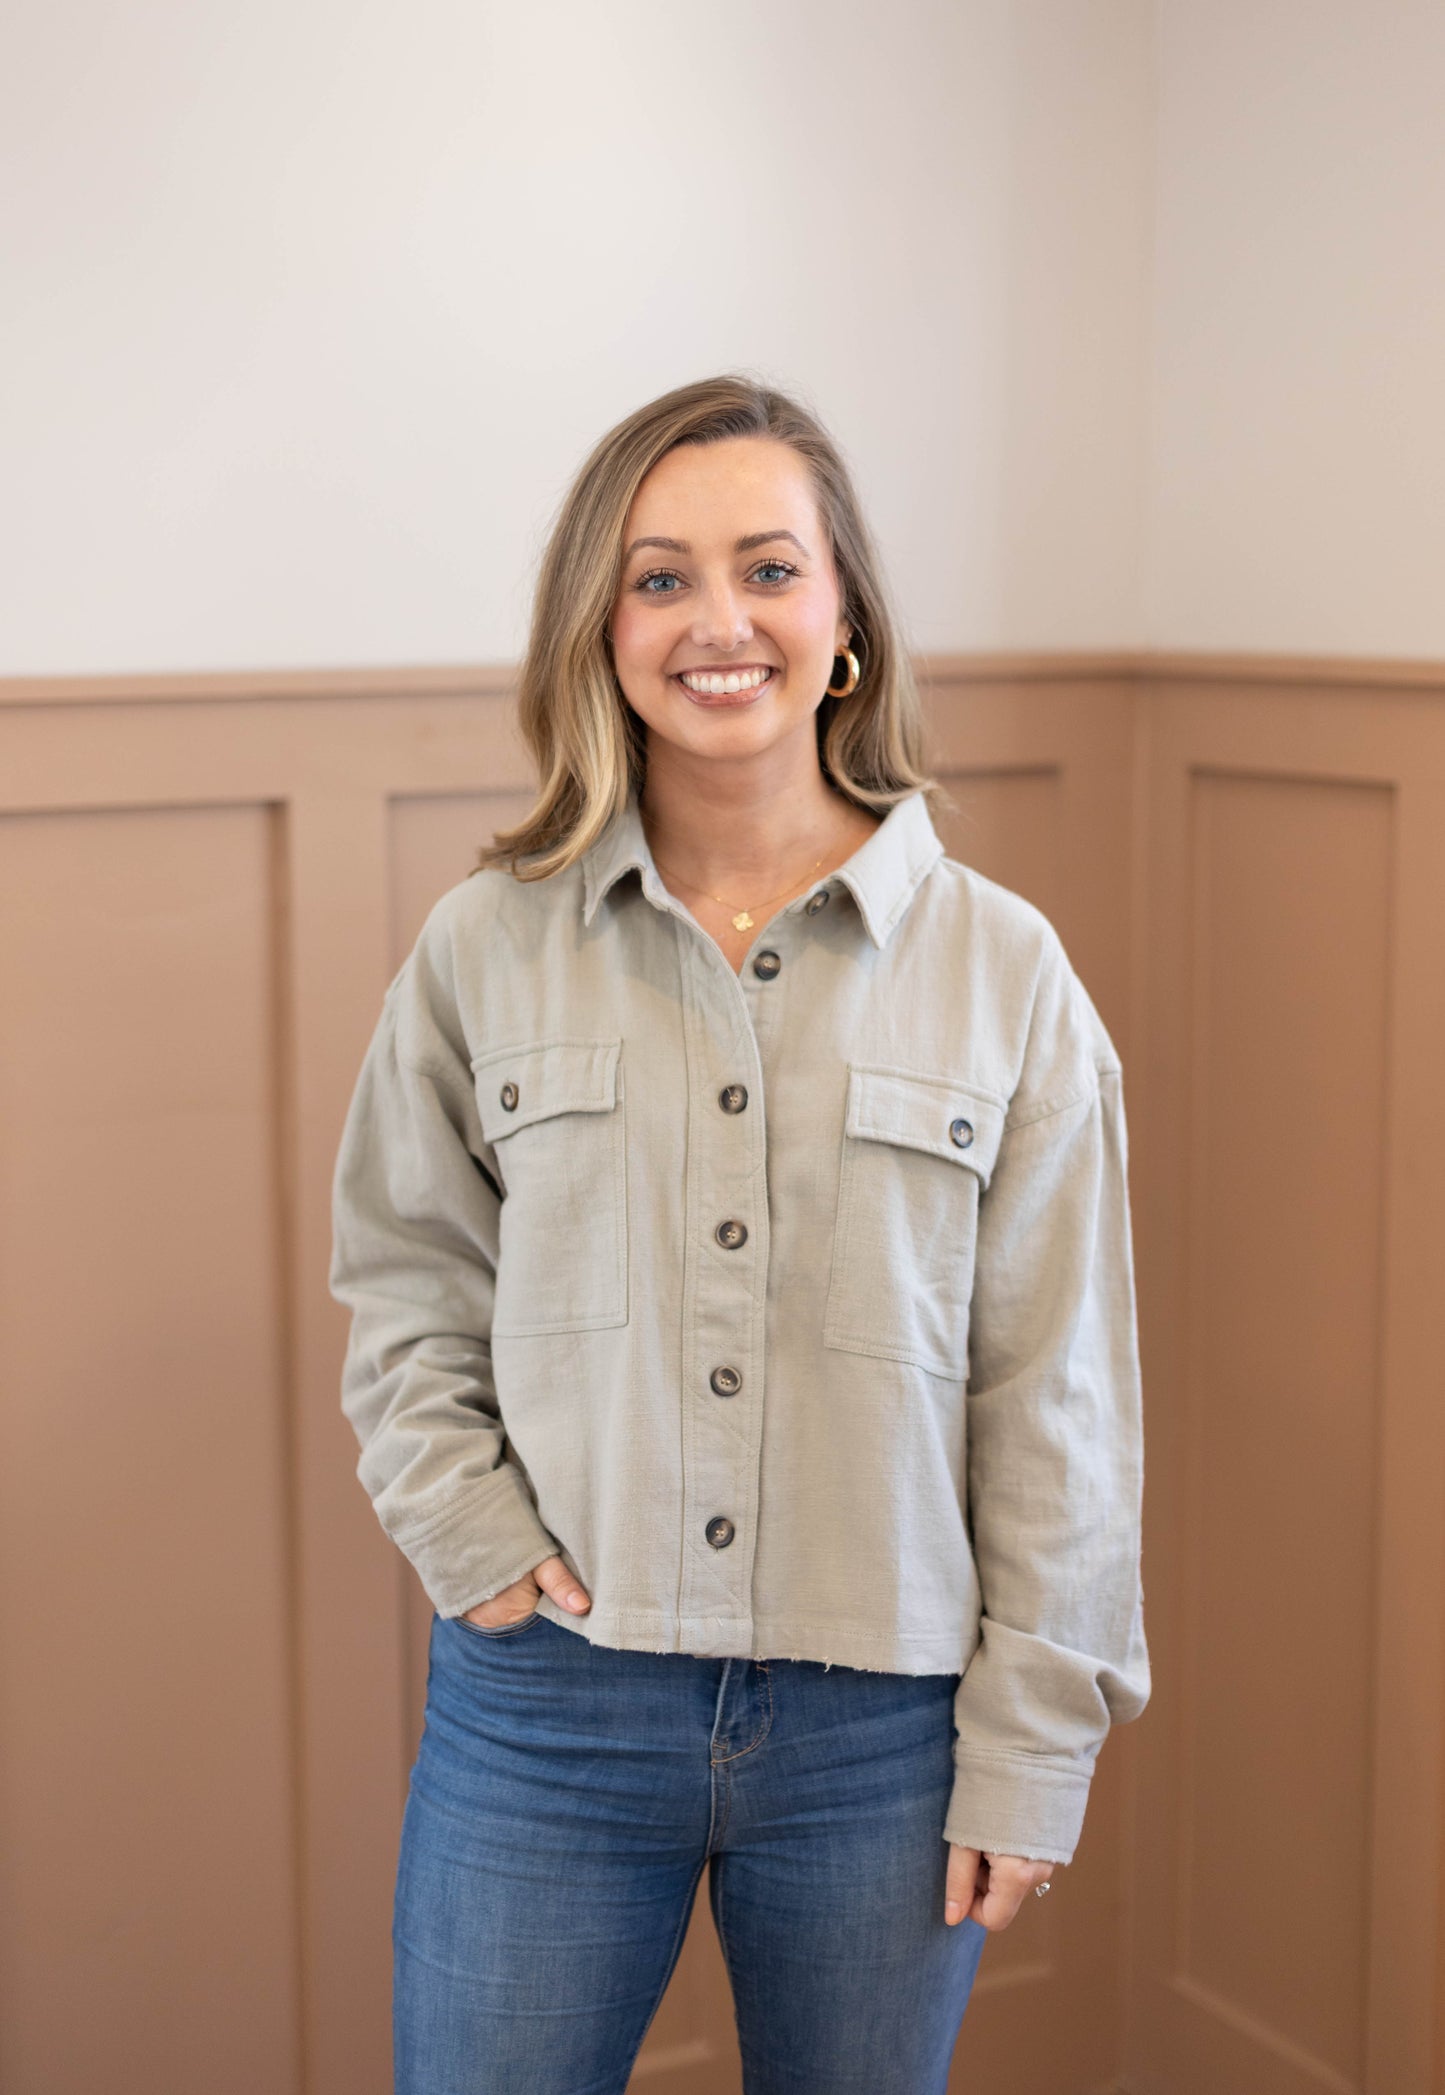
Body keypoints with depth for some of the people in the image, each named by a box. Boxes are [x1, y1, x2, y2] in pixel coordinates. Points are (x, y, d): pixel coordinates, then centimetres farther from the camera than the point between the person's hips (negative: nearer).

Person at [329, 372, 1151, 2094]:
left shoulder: (1004, 969, -3)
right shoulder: (482, 949, -1)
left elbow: (1055, 1401, -2)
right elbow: (405, 1297, 9)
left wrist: (1031, 1748, -2)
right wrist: (473, 1540, -5)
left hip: (879, 1726, 0)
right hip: (544, 1706, 0)